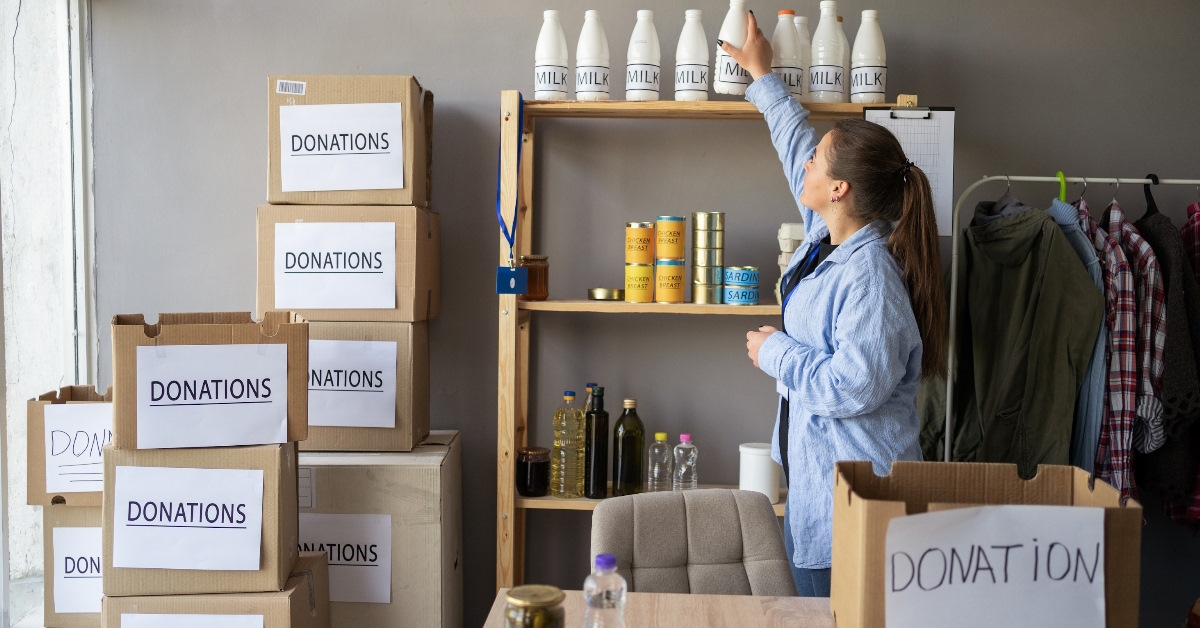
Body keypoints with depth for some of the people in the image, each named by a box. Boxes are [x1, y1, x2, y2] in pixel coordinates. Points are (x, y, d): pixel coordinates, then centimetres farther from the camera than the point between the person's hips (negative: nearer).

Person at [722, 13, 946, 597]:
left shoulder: (869, 275, -24)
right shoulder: (827, 237, 5)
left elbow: (854, 386, -29)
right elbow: (796, 142, 21)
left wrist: (776, 352, -14)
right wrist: (763, 76, 31)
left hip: (854, 492, -10)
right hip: (815, 481, 10)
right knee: (814, 605, 19)